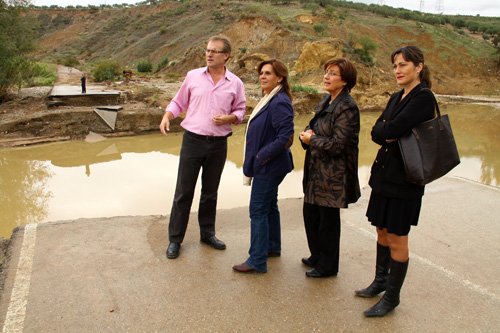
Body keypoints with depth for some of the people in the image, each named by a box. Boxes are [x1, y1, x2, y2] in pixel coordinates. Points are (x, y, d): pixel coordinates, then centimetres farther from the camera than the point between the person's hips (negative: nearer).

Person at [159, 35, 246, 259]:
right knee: (183, 191, 2)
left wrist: (228, 118, -13)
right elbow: (178, 102, 7)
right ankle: (175, 239, 13)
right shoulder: (193, 76, 1)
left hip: (218, 144, 1)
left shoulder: (235, 83, 2)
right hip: (192, 140, -1)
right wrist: (166, 117, -10)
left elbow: (240, 111, 7)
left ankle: (207, 234, 30)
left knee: (210, 192, 14)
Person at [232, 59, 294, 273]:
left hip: (269, 166, -10)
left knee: (258, 211, -4)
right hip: (266, 165, 10)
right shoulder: (269, 99, 10)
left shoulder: (280, 102, -20)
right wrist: (256, 158, 8)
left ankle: (257, 261, 6)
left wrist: (262, 155, -18)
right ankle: (273, 247, 36)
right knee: (269, 206, 20)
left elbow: (286, 138, -25)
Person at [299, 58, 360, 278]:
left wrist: (311, 140, -11)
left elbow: (337, 145, -22)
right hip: (316, 169, 9)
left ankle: (328, 266, 23)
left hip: (333, 173, -9)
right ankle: (317, 256, 37)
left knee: (328, 219, 5)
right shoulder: (327, 101, 10)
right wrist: (307, 133, -6)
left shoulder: (347, 108, -18)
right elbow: (314, 127, 18)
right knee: (310, 213, 17)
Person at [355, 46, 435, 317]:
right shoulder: (396, 98, 12)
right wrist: (390, 134, -15)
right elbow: (376, 133, 3)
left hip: (404, 177, -8)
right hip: (384, 172, 8)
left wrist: (385, 130, -6)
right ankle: (380, 281, 38)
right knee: (382, 231, 19)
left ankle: (392, 297, 20)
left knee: (396, 239, 4)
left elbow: (391, 130, -25)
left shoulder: (423, 97, -15)